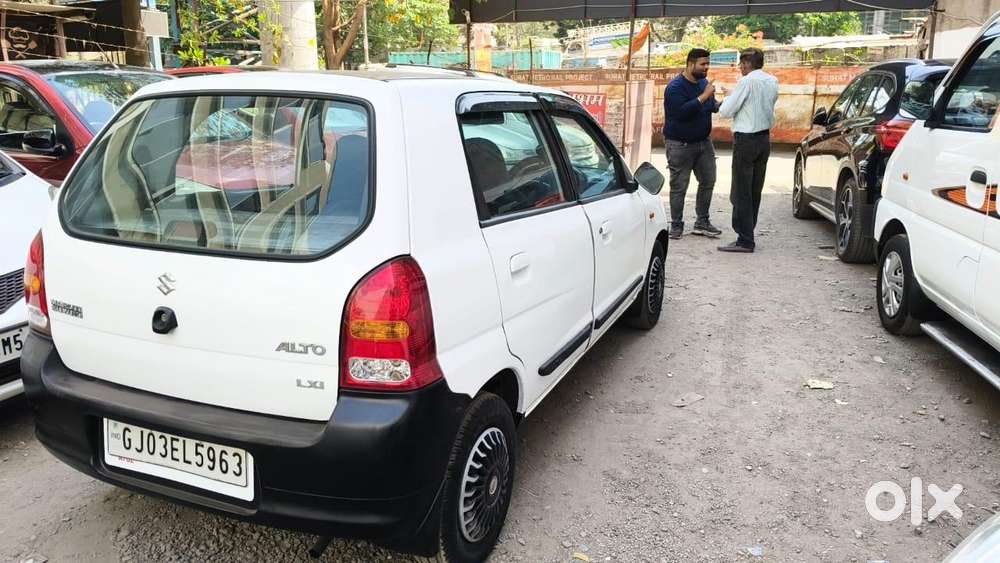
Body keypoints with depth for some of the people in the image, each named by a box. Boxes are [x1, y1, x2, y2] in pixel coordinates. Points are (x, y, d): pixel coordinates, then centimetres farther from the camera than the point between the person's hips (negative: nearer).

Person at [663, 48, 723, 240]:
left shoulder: (704, 83, 9)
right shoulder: (675, 87, -15)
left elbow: (712, 106, 22)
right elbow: (681, 112, -28)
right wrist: (703, 96, -27)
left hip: (703, 142, 7)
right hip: (680, 144, -7)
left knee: (708, 181, 9)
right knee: (679, 186, -2)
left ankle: (702, 222, 20)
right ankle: (676, 226, 9)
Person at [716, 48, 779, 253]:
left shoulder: (747, 82, -14)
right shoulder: (773, 82, 10)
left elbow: (725, 111, -11)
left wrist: (728, 98, 9)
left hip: (746, 139, -8)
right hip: (765, 138, 8)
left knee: (741, 192, -5)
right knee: (755, 190, 13)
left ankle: (745, 240, -6)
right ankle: (747, 233, 20)